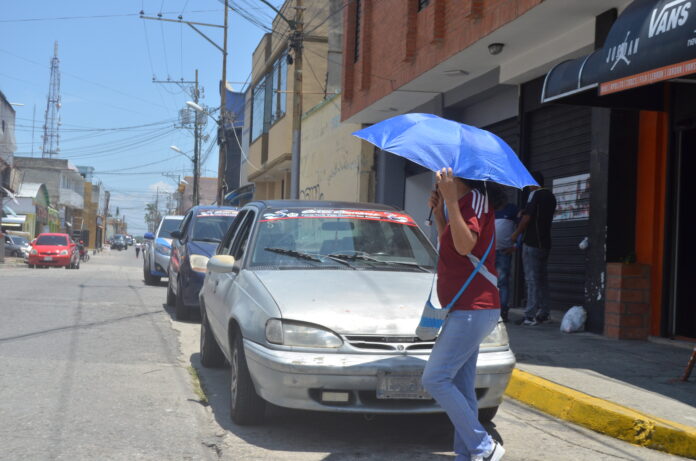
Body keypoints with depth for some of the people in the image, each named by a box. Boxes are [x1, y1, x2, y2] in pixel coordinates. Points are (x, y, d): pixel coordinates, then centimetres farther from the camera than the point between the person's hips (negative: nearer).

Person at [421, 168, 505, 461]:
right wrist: (439, 213, 12)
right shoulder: (463, 202, 19)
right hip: (465, 310, 11)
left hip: (473, 310, -11)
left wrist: (451, 199, -32)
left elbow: (465, 245, -28)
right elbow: (449, 246, 24)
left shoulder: (475, 198, -12)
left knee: (435, 379, -13)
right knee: (461, 388, 11)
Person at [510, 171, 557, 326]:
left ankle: (531, 316, -9)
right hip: (545, 242, 8)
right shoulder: (551, 196, 14)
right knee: (542, 278, 12)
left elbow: (527, 217, -13)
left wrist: (516, 233, -1)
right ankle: (543, 313, 14)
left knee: (532, 279, -7)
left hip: (532, 242, -8)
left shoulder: (535, 194, -10)